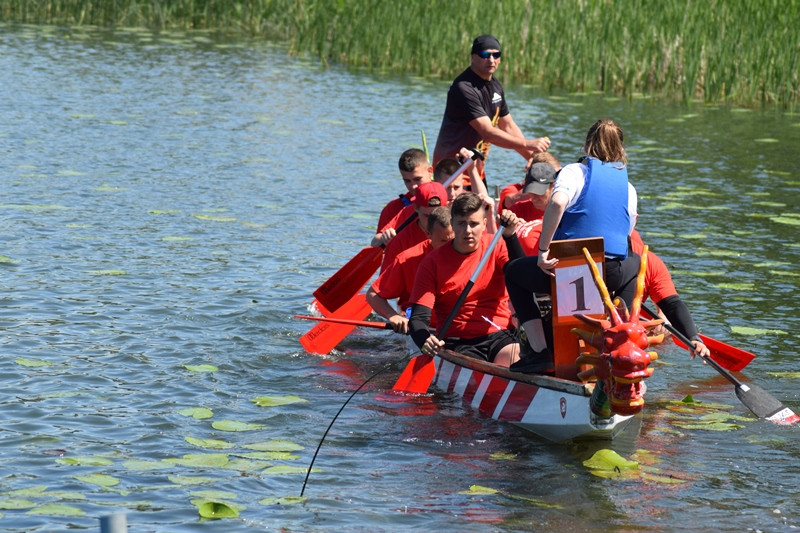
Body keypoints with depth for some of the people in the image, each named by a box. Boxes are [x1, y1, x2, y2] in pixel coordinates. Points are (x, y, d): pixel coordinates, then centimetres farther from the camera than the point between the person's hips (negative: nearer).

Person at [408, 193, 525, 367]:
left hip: (499, 335, 1)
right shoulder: (433, 262, 1)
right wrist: (426, 341, -30)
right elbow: (418, 318, -7)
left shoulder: (497, 246, 7)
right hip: (458, 342, -1)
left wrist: (510, 236, -23)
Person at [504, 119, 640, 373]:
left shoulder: (574, 172, 1)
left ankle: (540, 351, 10)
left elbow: (557, 202, -21)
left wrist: (543, 250, -18)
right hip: (611, 275, 4)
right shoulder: (628, 187, 14)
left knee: (513, 272, 25)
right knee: (634, 262, 42)